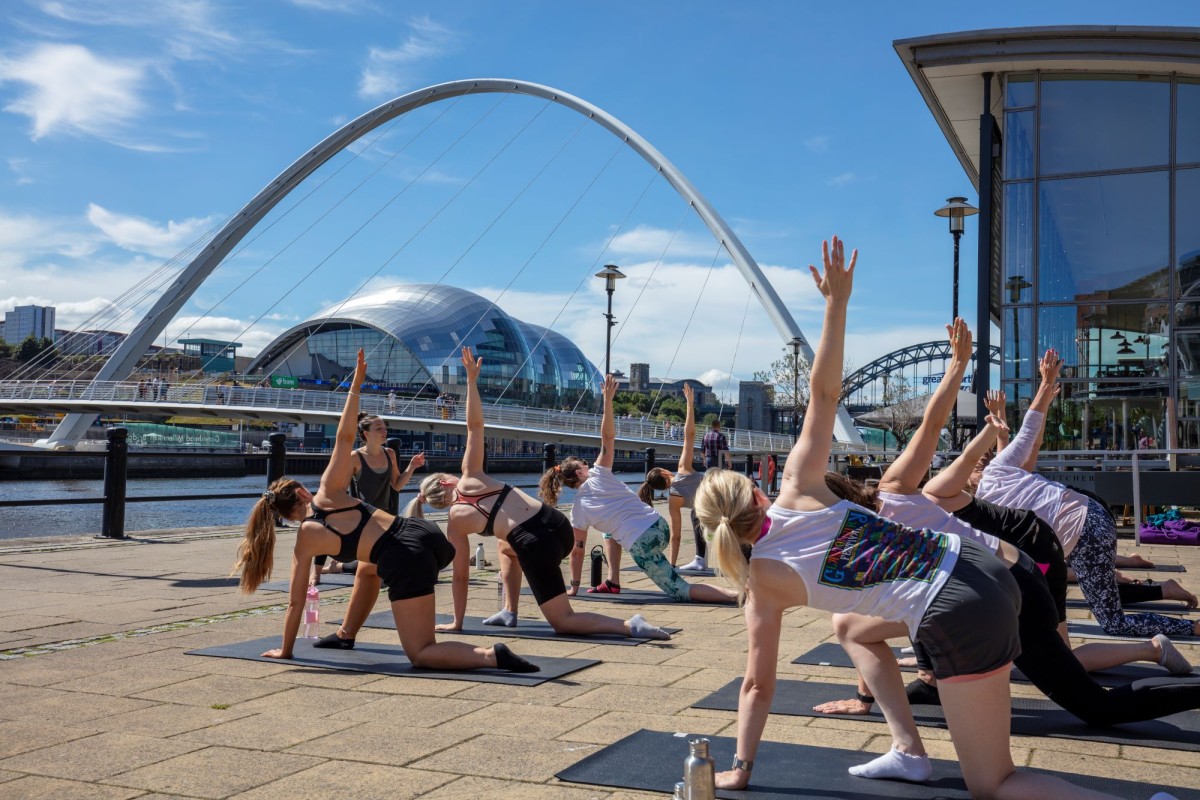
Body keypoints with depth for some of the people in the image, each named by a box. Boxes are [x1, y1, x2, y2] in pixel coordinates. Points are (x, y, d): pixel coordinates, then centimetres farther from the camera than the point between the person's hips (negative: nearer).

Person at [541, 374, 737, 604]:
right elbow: (608, 437, -2)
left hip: (641, 544, -6)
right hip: (660, 526, 6)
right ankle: (613, 582, 25)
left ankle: (734, 595, -23)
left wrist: (574, 586, 21)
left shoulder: (578, 509, 5)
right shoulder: (599, 474, 7)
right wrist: (608, 400, -2)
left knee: (681, 591, 2)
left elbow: (577, 551, 10)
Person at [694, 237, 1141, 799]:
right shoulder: (796, 490, 5)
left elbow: (758, 684, 6)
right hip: (979, 565, 7)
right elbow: (824, 393, 0)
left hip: (959, 621, -7)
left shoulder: (763, 582, -1)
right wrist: (836, 301, 5)